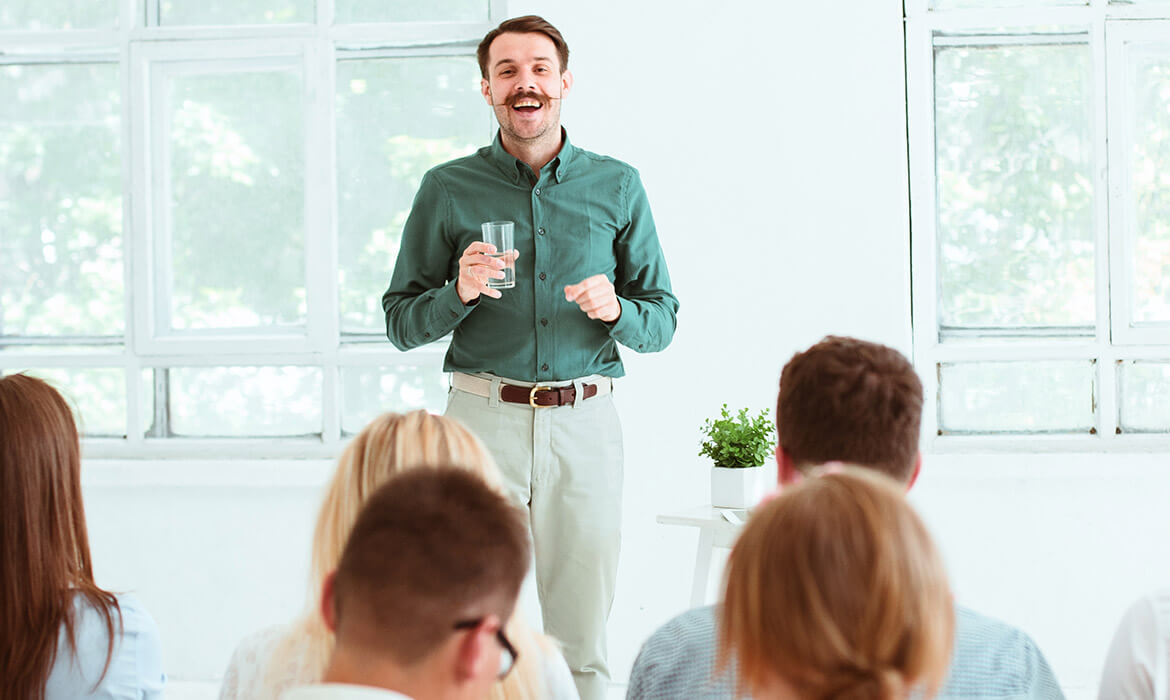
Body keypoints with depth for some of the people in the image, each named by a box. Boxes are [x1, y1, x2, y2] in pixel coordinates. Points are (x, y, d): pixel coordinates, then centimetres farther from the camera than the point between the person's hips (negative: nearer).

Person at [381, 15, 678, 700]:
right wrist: (459, 293, -11)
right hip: (483, 417, -1)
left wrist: (614, 309, -10)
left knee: (583, 642, 2)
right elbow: (401, 322, 8)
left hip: (586, 419, 1)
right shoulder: (448, 190, 7)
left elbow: (662, 322, 11)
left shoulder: (617, 187, 9)